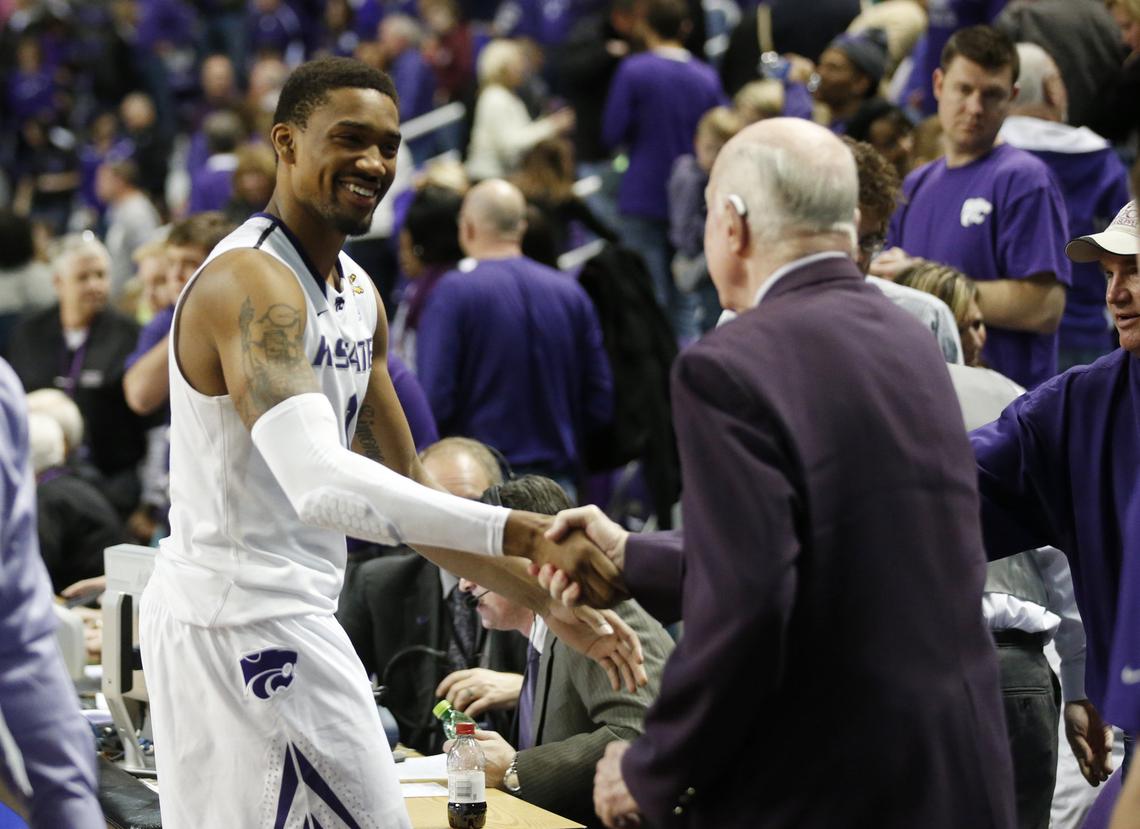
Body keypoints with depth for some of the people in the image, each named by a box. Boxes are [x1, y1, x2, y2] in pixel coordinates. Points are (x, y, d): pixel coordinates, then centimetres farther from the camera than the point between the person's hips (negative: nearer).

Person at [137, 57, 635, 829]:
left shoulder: (357, 292, 13)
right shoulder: (250, 282, -19)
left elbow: (405, 485, 17)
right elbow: (319, 484, -34)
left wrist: (552, 602, 9)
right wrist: (520, 534, -39)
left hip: (301, 616, 10)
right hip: (239, 617, -10)